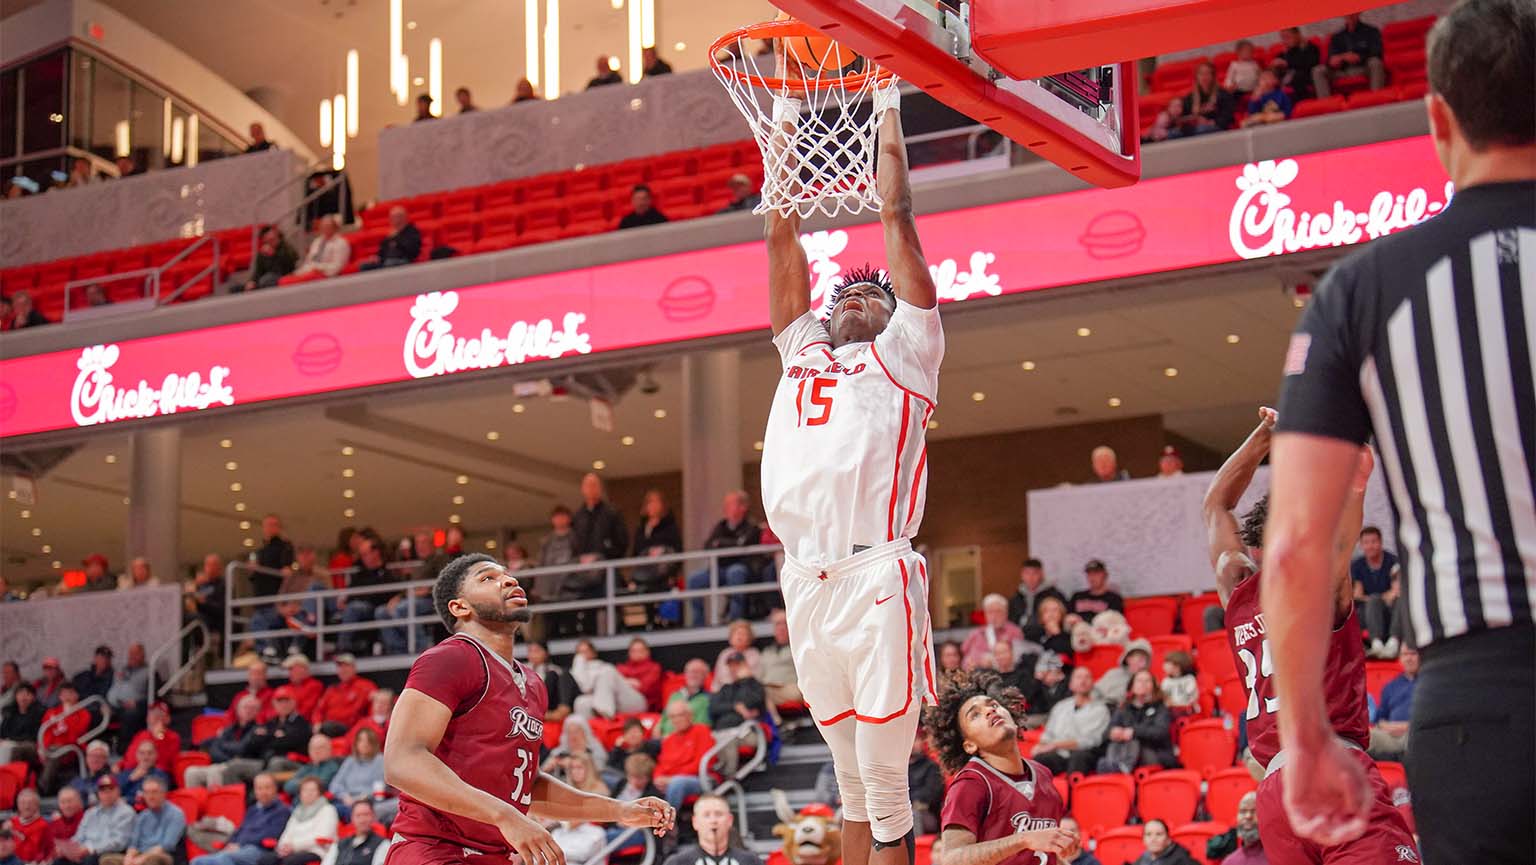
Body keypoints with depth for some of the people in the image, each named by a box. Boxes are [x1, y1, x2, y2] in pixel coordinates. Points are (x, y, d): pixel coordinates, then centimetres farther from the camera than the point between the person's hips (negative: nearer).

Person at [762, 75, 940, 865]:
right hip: (808, 584, 5)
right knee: (851, 779, 11)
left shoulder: (903, 352, 11)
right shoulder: (804, 354, 24)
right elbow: (781, 236, 24)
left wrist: (888, 110, 18)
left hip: (877, 581, -5)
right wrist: (785, 120, 25)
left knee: (885, 785, -5)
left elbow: (896, 215, 11)